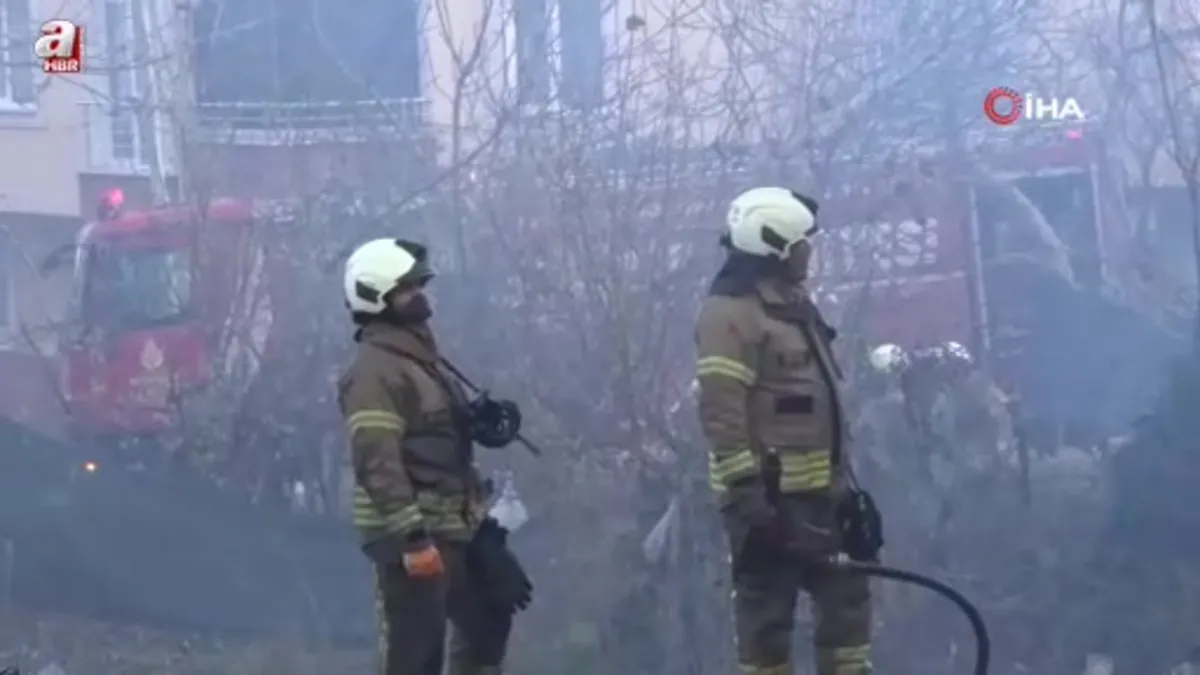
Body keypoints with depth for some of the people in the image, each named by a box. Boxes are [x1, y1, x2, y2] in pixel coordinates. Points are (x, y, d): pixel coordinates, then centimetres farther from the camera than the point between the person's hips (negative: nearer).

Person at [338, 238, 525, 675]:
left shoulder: (418, 356, 16)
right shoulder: (375, 370, -16)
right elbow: (378, 463, -24)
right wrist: (412, 538, -28)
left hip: (451, 527, 10)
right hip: (411, 534, -10)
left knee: (487, 616, 21)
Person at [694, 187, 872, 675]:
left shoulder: (795, 306, 17)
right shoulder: (730, 312, -13)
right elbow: (722, 412, -20)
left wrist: (845, 480, 23)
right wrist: (746, 494, -24)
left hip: (817, 490, 9)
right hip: (768, 494, -9)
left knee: (847, 596, 11)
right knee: (768, 611, -3)